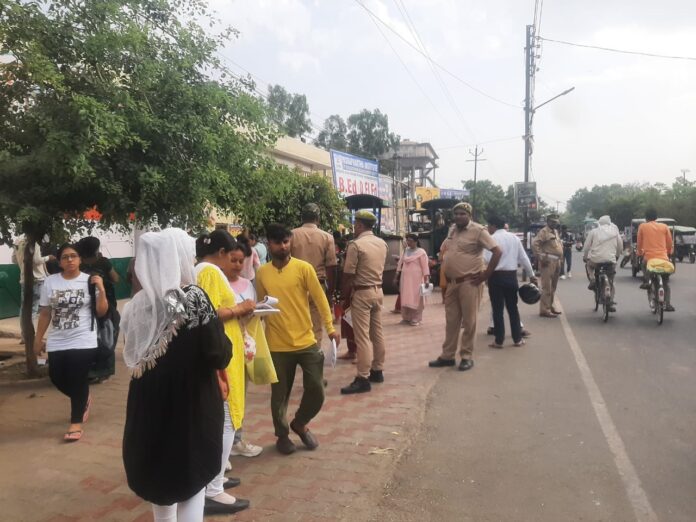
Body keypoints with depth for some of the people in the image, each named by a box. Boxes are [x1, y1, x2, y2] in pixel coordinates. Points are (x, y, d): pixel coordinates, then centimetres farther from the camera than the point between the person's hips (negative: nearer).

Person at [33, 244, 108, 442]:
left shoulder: (90, 281, -5)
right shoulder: (50, 282, 2)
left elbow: (101, 312, -6)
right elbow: (45, 313, 9)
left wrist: (101, 289, -17)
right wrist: (38, 339, 11)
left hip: (83, 341, -3)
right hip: (57, 343, 4)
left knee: (78, 381, -1)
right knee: (57, 378, 8)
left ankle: (76, 422, 14)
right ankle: (83, 400, 38)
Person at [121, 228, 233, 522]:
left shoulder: (138, 304, -1)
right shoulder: (194, 298, -17)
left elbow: (133, 357, 10)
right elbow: (219, 356, -19)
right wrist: (217, 323, 0)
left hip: (149, 406, 6)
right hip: (191, 407, -5)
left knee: (161, 476, 23)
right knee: (191, 480, 11)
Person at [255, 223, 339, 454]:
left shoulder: (304, 268, -5)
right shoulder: (262, 273, 2)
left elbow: (320, 298, -5)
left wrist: (330, 327, -11)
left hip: (306, 341, 0)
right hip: (278, 345, 1)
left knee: (316, 390, 3)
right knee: (280, 394, 10)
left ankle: (300, 424, 31)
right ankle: (282, 435, 33)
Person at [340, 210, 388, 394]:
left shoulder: (355, 244, -15)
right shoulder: (382, 244, 8)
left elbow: (348, 275, -14)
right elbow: (380, 269, 12)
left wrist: (345, 297, -5)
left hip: (361, 293, -8)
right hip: (378, 291, 8)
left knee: (362, 336, -6)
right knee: (377, 333, 14)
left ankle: (363, 378, -4)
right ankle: (377, 371, 24)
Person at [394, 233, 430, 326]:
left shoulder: (421, 252, -6)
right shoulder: (405, 251, 11)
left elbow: (425, 266, -10)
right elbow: (400, 263, 15)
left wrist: (426, 279, -17)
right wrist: (396, 276, 12)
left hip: (416, 279, -5)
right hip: (405, 278, 5)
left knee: (415, 298, -1)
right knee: (405, 298, 8)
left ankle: (415, 319, 4)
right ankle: (406, 317, 18)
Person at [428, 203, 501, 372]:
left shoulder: (478, 230, -9)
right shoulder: (452, 230, 13)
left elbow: (497, 251, -15)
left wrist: (486, 275, -16)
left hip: (469, 283, -7)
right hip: (452, 283, 7)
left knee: (468, 321, 1)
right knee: (451, 321, 11)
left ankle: (467, 357, 11)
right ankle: (447, 356, 19)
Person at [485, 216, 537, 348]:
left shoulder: (492, 238, -7)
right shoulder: (514, 237, 9)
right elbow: (524, 258, 10)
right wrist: (531, 275, 17)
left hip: (496, 276, -5)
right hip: (511, 275, 5)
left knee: (497, 309, 2)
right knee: (513, 307, 14)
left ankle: (499, 341, 5)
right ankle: (517, 339, 18)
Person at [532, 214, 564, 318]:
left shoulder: (556, 232, 19)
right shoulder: (544, 231, -9)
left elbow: (560, 244, 32)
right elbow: (535, 244, -20)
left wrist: (561, 257, 20)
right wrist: (541, 258, -20)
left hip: (557, 261, 9)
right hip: (548, 261, -9)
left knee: (553, 286, 15)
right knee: (547, 287, -10)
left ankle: (550, 306, 25)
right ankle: (544, 310, -8)